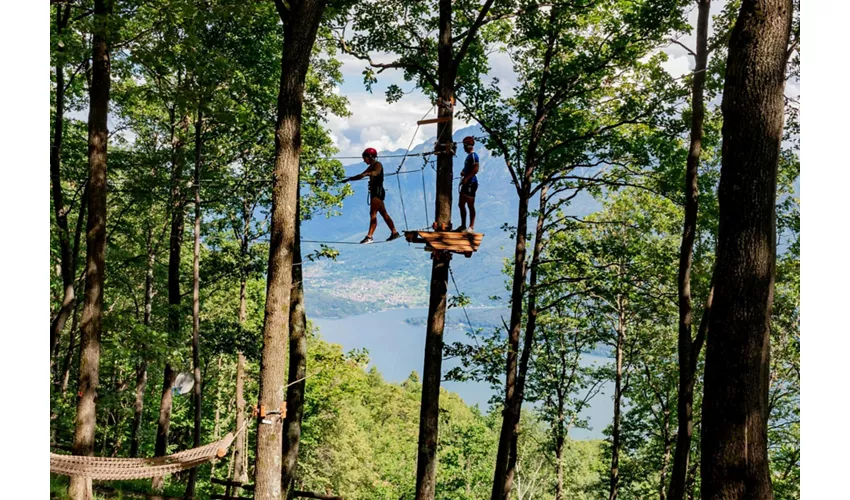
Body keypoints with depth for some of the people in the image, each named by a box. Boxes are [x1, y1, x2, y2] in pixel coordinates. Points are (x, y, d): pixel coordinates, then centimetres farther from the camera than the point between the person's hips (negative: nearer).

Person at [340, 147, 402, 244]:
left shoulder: (377, 164, -6)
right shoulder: (371, 167, 20)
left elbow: (376, 172, -29)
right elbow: (360, 176, 29)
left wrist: (366, 174, -47)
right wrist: (348, 179, 28)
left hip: (378, 191, -9)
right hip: (374, 191, 9)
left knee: (373, 213, -14)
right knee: (384, 214, 10)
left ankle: (369, 236, -20)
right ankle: (394, 232, 14)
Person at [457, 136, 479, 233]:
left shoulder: (473, 155, -13)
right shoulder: (469, 156, 17)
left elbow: (476, 169, -22)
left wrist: (466, 178, -20)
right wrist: (463, 172, 7)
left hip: (471, 183, -10)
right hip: (466, 183, 10)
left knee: (470, 206, -5)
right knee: (461, 205, 13)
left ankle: (471, 227, 0)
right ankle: (463, 226, 21)